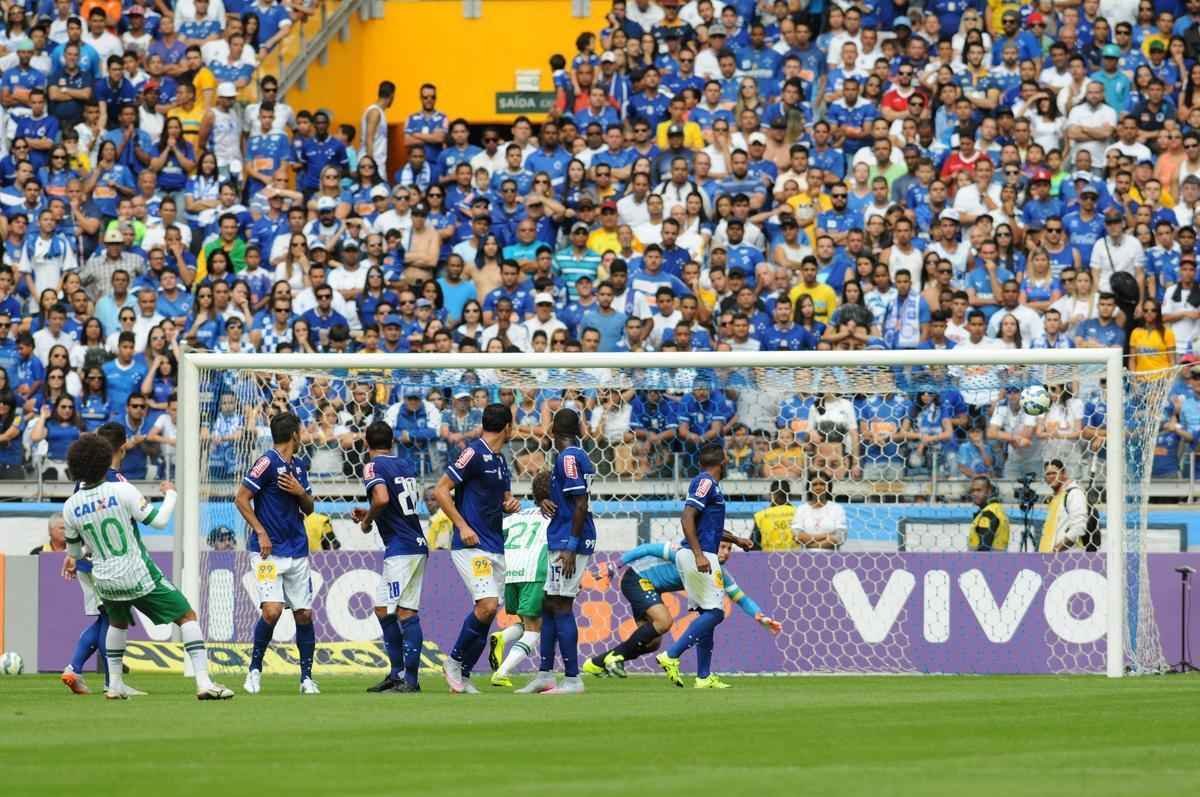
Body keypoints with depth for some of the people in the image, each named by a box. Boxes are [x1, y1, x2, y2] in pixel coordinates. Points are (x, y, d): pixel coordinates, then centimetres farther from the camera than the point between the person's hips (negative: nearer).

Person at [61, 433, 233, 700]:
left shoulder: (71, 507, -4)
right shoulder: (122, 491, -16)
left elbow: (73, 552, 8)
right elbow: (159, 520, -13)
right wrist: (170, 494, 6)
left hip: (106, 582, 4)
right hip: (139, 577, -4)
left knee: (118, 623, 33)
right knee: (187, 616, 5)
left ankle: (114, 685, 31)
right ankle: (204, 683, -6)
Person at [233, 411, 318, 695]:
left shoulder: (298, 467, 14)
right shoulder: (267, 463, -9)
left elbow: (309, 509, 20)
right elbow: (241, 499, -10)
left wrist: (301, 492, -1)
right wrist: (260, 532, -16)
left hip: (297, 552, 7)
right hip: (268, 552, -7)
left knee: (304, 613, 4)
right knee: (272, 610, -18)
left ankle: (307, 677, 13)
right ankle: (255, 669, -1)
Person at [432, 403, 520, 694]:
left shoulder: (500, 461, 17)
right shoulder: (474, 453, -9)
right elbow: (441, 490, -12)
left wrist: (510, 505, 7)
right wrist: (462, 526, -18)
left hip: (495, 547, 9)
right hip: (471, 546, -9)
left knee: (487, 611, 5)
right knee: (487, 605, -20)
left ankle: (463, 676, 13)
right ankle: (455, 660, -3)